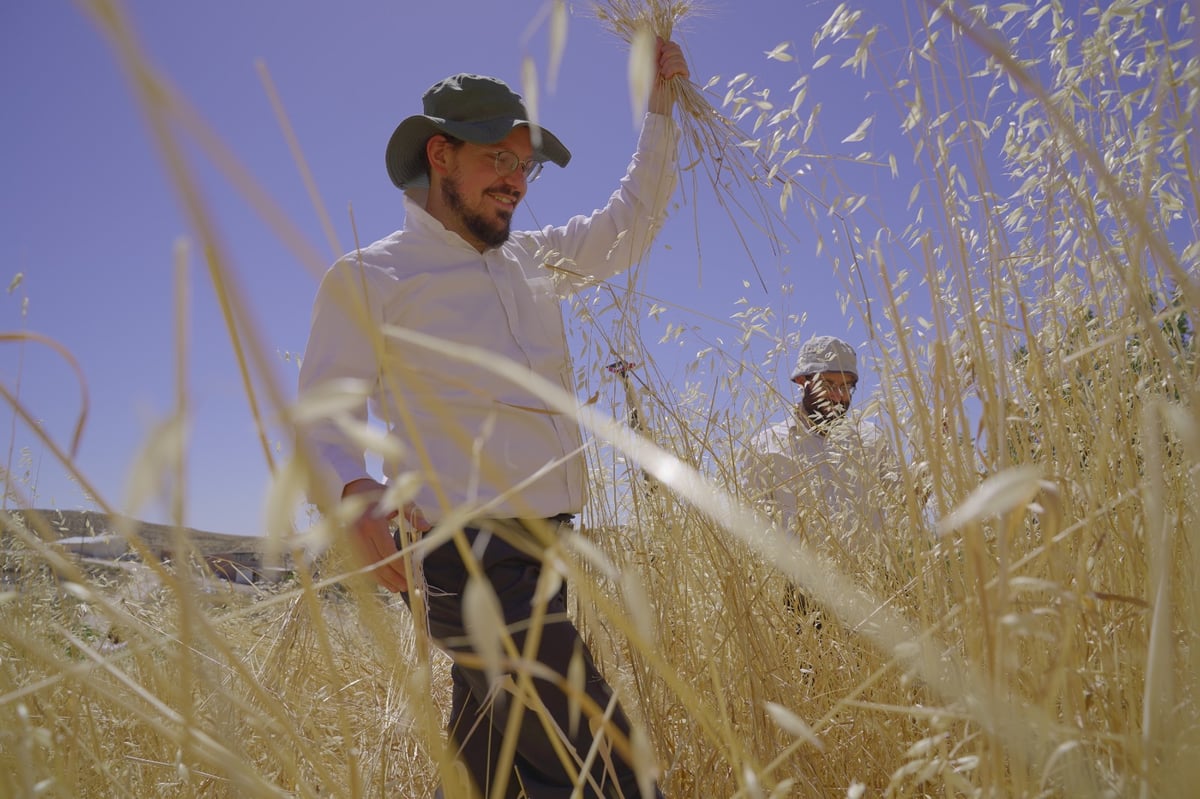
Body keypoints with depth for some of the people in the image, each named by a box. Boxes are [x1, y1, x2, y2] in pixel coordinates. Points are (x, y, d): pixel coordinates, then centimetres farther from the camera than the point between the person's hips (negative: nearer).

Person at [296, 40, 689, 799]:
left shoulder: (534, 259, 18)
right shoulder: (369, 277, -1)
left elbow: (633, 220, 30)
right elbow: (324, 418, -4)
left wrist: (661, 100, 25)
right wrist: (356, 494, -25)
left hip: (544, 551, 8)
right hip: (469, 555, -7)